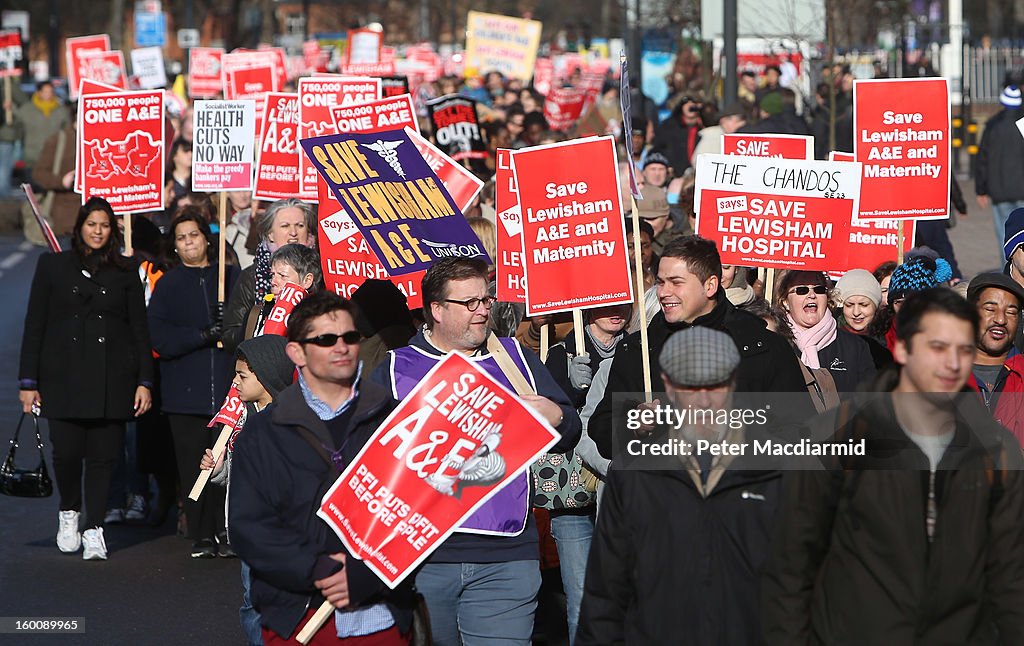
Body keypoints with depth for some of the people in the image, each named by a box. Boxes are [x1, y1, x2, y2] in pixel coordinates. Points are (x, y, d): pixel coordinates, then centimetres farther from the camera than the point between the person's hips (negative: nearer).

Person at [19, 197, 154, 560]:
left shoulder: (126, 271, 10)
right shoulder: (53, 265, 8)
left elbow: (140, 329, 10)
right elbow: (34, 326, 6)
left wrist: (145, 381, 1)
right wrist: (28, 381, 0)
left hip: (111, 377, 1)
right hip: (64, 376, -1)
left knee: (103, 455, -2)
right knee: (66, 451, -7)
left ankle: (94, 529, 8)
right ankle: (69, 512, 19)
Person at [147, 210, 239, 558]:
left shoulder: (231, 277, 12)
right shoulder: (168, 285, 10)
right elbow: (160, 337, -2)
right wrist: (204, 336, -12)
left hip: (228, 387, 0)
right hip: (185, 391, 0)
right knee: (193, 465, -1)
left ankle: (227, 532, 1)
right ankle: (202, 536, 5)